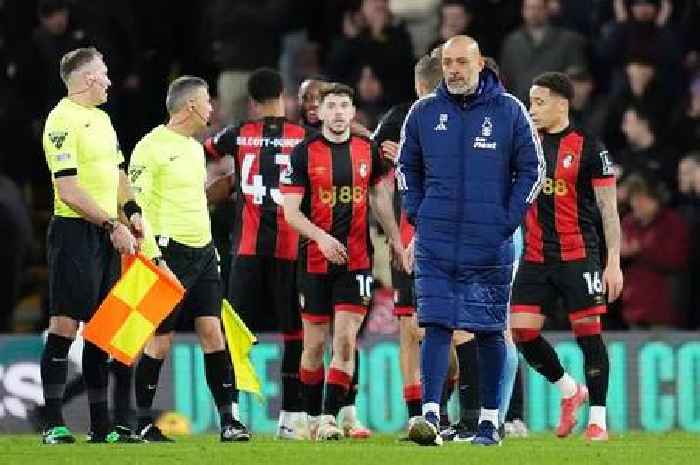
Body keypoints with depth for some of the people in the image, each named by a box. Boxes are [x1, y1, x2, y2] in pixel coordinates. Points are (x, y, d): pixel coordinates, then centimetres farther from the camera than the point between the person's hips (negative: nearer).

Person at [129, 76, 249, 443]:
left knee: (212, 331, -1)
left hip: (202, 252, 7)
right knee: (160, 340, -4)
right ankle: (143, 422, 7)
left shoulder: (195, 147, 17)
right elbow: (135, 203, -13)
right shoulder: (152, 147, -9)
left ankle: (228, 419, -2)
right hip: (170, 251, -7)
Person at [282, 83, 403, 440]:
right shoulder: (304, 152, -4)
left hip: (356, 260, 1)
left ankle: (330, 418, -11)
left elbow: (379, 196, 19)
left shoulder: (367, 150, 5)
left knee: (345, 340, -10)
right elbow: (290, 212, -7)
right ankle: (312, 417, 18)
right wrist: (321, 236, -22)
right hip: (315, 260, -1)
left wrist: (395, 241, 20)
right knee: (314, 344, 5)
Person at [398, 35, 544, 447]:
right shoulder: (424, 112, 5)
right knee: (437, 325, -8)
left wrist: (509, 220, -4)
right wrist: (418, 215, 5)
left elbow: (532, 169, 4)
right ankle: (430, 416, -14)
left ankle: (490, 420, 13)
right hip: (435, 244, 1)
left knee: (490, 332, 5)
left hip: (490, 244, -1)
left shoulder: (508, 111, 0)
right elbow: (407, 167, 17)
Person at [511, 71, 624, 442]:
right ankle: (569, 391, 20)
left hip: (578, 257, -5)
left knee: (588, 332, -4)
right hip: (535, 257, 5)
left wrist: (614, 262, -8)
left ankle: (598, 418, 5)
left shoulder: (588, 147, -5)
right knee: (522, 330, -3)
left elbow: (609, 209, -4)